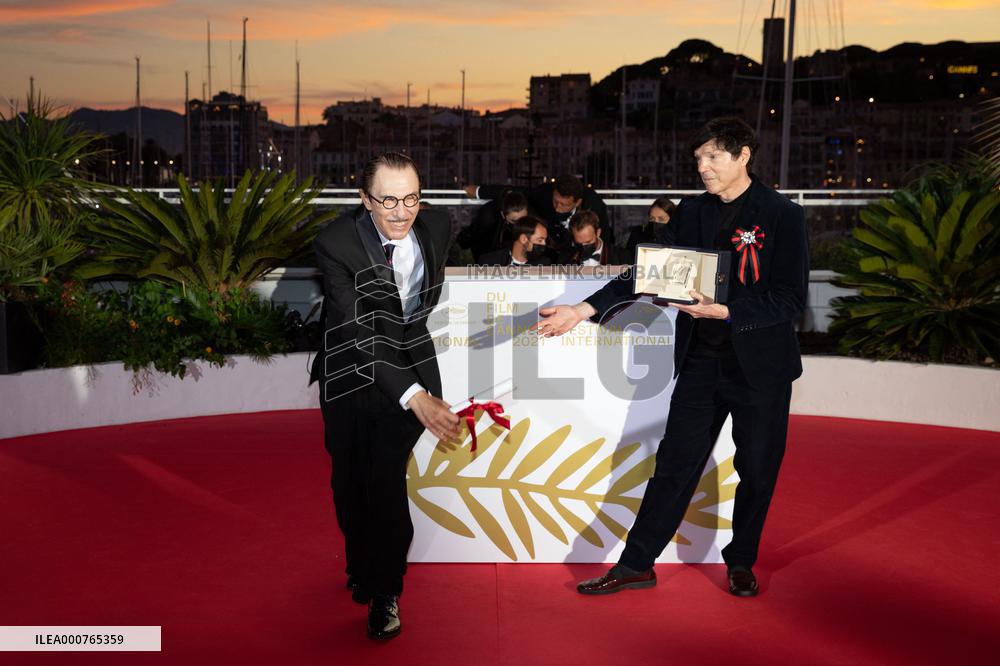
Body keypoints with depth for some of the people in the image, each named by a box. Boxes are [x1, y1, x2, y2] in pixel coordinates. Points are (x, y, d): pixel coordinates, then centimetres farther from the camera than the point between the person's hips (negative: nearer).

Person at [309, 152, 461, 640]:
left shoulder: (436, 232, -10)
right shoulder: (335, 244, -24)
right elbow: (359, 335, -31)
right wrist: (414, 396, -41)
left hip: (410, 365, 1)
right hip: (351, 373, -1)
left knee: (387, 475, -12)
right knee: (350, 480, 12)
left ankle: (385, 591, 5)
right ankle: (361, 567, 38)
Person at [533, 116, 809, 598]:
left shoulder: (782, 216, -7)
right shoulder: (690, 214, 7)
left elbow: (791, 299, -13)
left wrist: (724, 311, -25)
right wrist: (583, 310, -7)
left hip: (760, 364, -3)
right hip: (701, 362, 3)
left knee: (757, 468, 10)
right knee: (675, 463, 6)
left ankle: (741, 563, 30)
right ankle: (636, 564, 15)